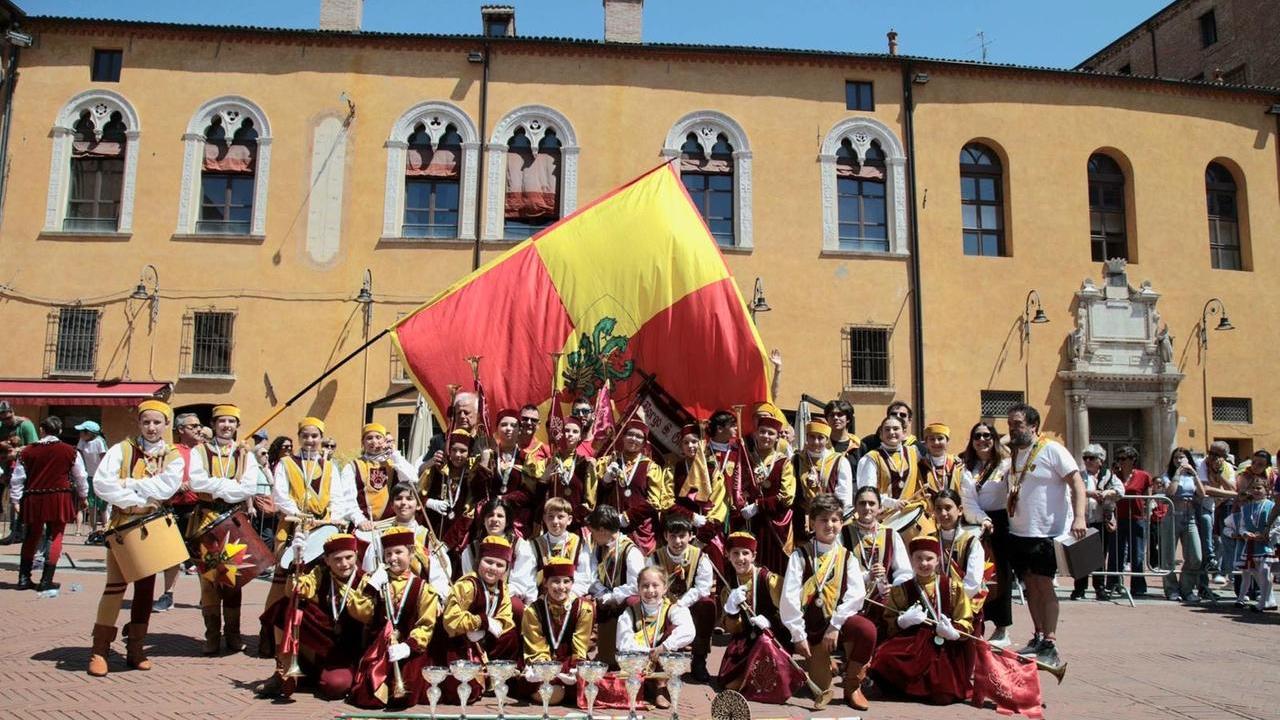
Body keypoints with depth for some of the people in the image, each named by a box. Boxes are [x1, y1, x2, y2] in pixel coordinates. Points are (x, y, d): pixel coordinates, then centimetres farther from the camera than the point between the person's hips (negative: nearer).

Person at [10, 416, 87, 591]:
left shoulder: (26, 451, 3)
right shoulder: (70, 451, -1)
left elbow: (17, 479, 6)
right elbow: (80, 477, 7)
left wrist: (16, 501, 16)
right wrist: (83, 496, 23)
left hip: (34, 499, 2)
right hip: (60, 498, -2)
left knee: (32, 537, 17)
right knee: (55, 537, 5)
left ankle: (24, 578, 19)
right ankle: (46, 581, 2)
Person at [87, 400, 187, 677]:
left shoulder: (173, 457, 3)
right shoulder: (122, 450, -1)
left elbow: (167, 487, -15)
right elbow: (102, 482, -14)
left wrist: (128, 484, -17)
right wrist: (137, 499, -19)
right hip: (122, 525, -2)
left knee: (145, 588, 7)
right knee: (115, 585, -7)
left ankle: (136, 649, 16)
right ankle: (99, 650, 0)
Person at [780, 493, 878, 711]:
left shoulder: (847, 557, 4)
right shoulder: (800, 555, -3)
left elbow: (857, 593, -11)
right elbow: (789, 597, -11)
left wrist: (835, 625, -21)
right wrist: (798, 635, -16)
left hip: (839, 620, 1)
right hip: (812, 627, -1)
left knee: (867, 630, -31)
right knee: (821, 689, -9)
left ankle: (852, 686, -8)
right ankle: (815, 658, 27)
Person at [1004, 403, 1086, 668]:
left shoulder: (1051, 450, -8)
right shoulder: (1012, 454, 13)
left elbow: (1077, 483, -13)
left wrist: (1079, 517, -23)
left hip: (1047, 533, -7)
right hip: (1019, 532, 7)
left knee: (1043, 585, -7)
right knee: (1030, 585, 11)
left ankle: (1050, 646, -4)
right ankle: (1039, 638, 22)